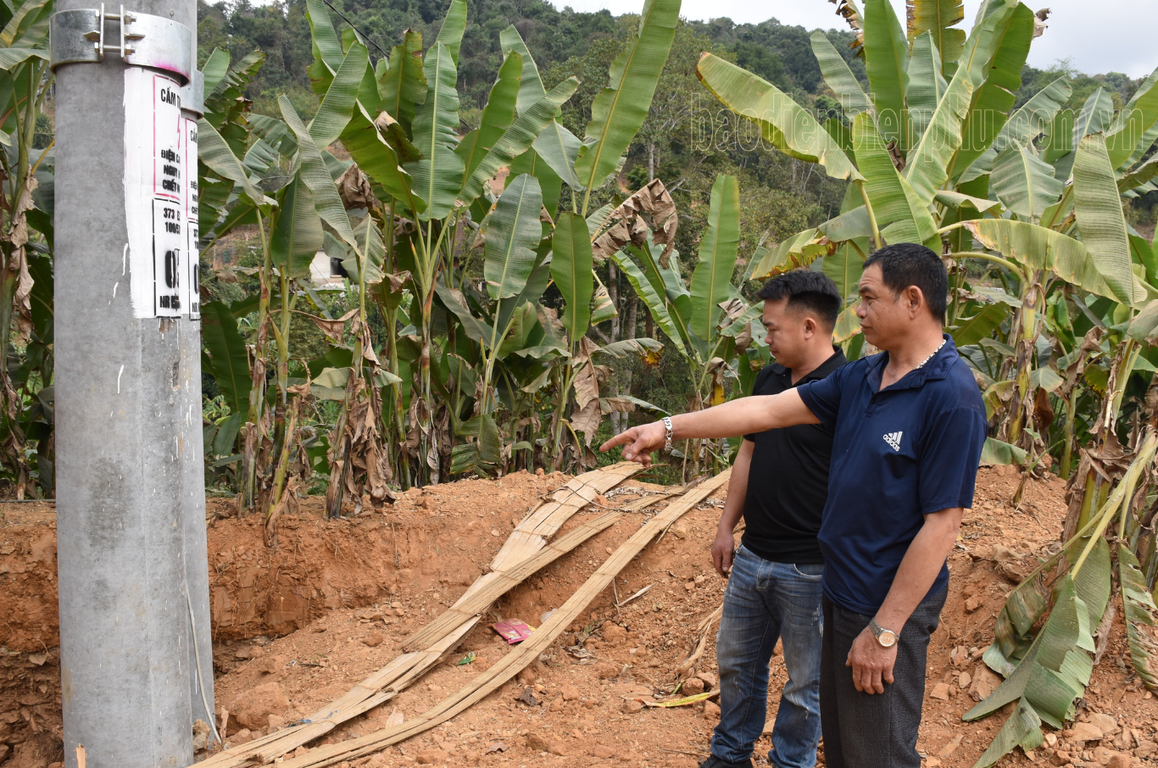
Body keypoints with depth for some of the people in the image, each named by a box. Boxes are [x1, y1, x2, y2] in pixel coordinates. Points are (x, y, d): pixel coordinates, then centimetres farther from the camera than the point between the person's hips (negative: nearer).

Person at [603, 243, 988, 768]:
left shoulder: (951, 396, -20)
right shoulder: (859, 378, 5)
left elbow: (941, 524, -21)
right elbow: (768, 410, 8)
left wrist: (885, 630, -19)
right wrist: (668, 429, 8)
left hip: (890, 606, -8)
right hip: (839, 588, 8)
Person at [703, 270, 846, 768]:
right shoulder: (769, 379, 6)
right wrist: (726, 527, 14)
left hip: (810, 570, -8)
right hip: (753, 556, 8)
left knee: (805, 682, 12)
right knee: (736, 661, 21)